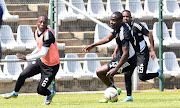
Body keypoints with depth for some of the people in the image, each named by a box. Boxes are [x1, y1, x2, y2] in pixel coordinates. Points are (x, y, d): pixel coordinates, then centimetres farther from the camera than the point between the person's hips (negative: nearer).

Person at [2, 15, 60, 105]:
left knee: (40, 90, -3)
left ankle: (50, 94, 32)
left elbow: (43, 53, -32)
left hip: (51, 66, -7)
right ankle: (15, 93, 32)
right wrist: (32, 54, 3)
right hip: (41, 61, 7)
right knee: (23, 75, 5)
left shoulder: (48, 34, -29)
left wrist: (27, 57, -30)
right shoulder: (37, 32, -1)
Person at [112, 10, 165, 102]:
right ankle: (129, 97, 0)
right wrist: (115, 52, 1)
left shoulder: (136, 26, -17)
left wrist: (152, 50, -15)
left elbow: (149, 35, -12)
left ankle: (158, 74, 15)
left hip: (142, 54, -6)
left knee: (142, 77, -13)